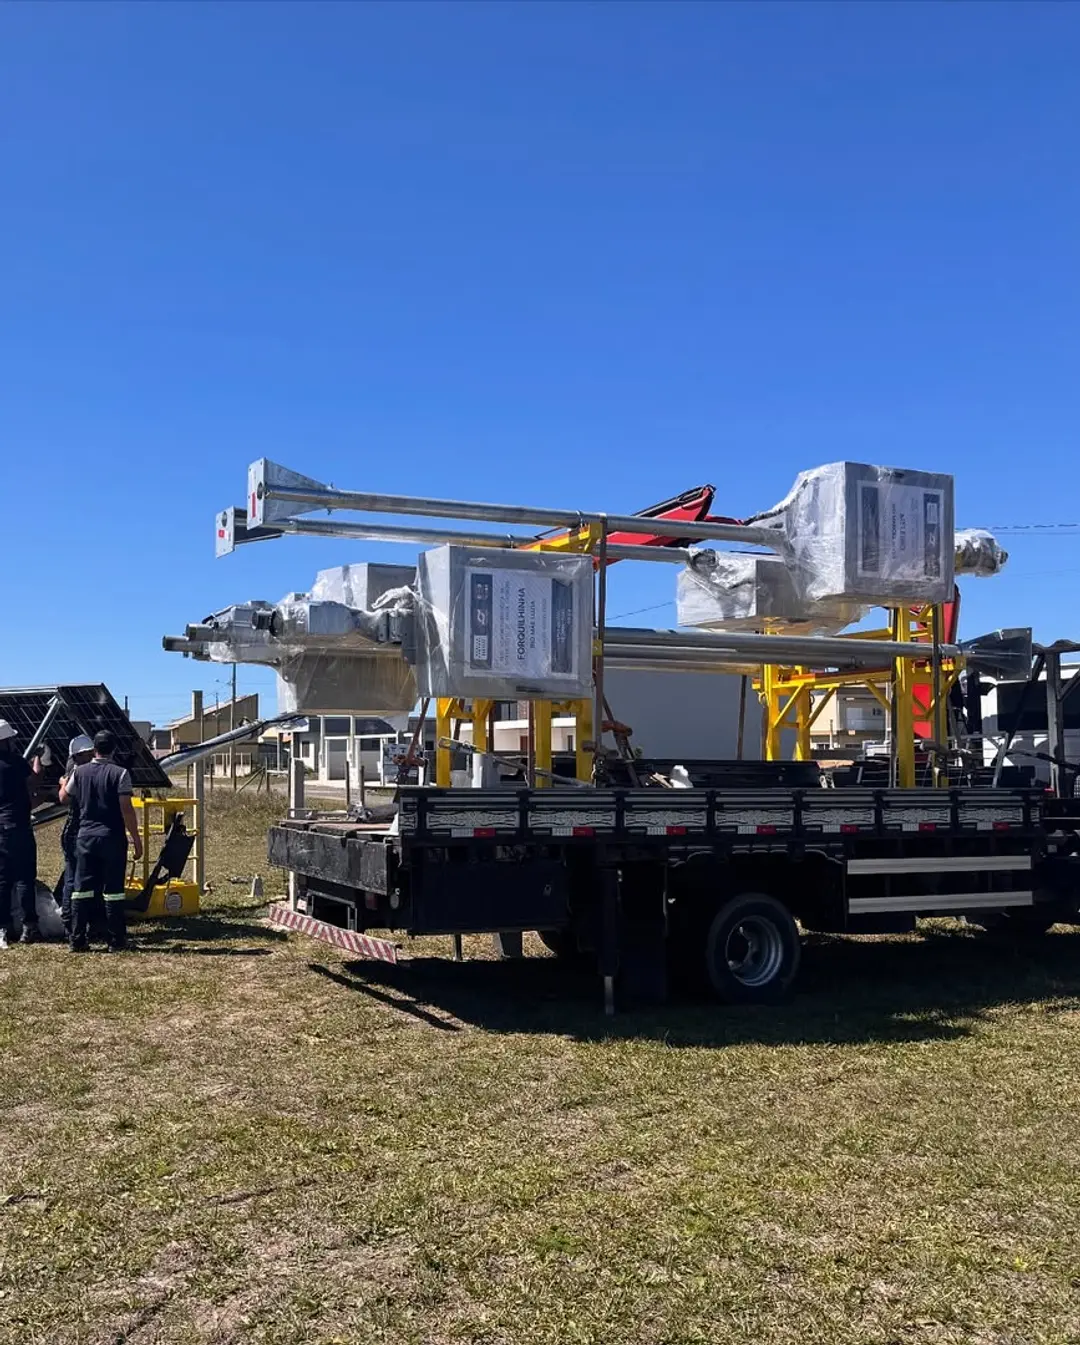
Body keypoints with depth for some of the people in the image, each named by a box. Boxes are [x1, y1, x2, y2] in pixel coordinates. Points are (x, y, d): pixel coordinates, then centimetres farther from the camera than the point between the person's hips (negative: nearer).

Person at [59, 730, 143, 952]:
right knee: (113, 891, 2)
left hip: (85, 836, 3)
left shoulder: (79, 772, 3)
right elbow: (126, 809, -14)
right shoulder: (119, 773, -9)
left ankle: (78, 940, 9)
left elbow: (63, 797, 19)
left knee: (82, 889, 8)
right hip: (112, 838, -3)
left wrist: (66, 779, 39)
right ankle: (115, 941, 5)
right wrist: (136, 839, -8)